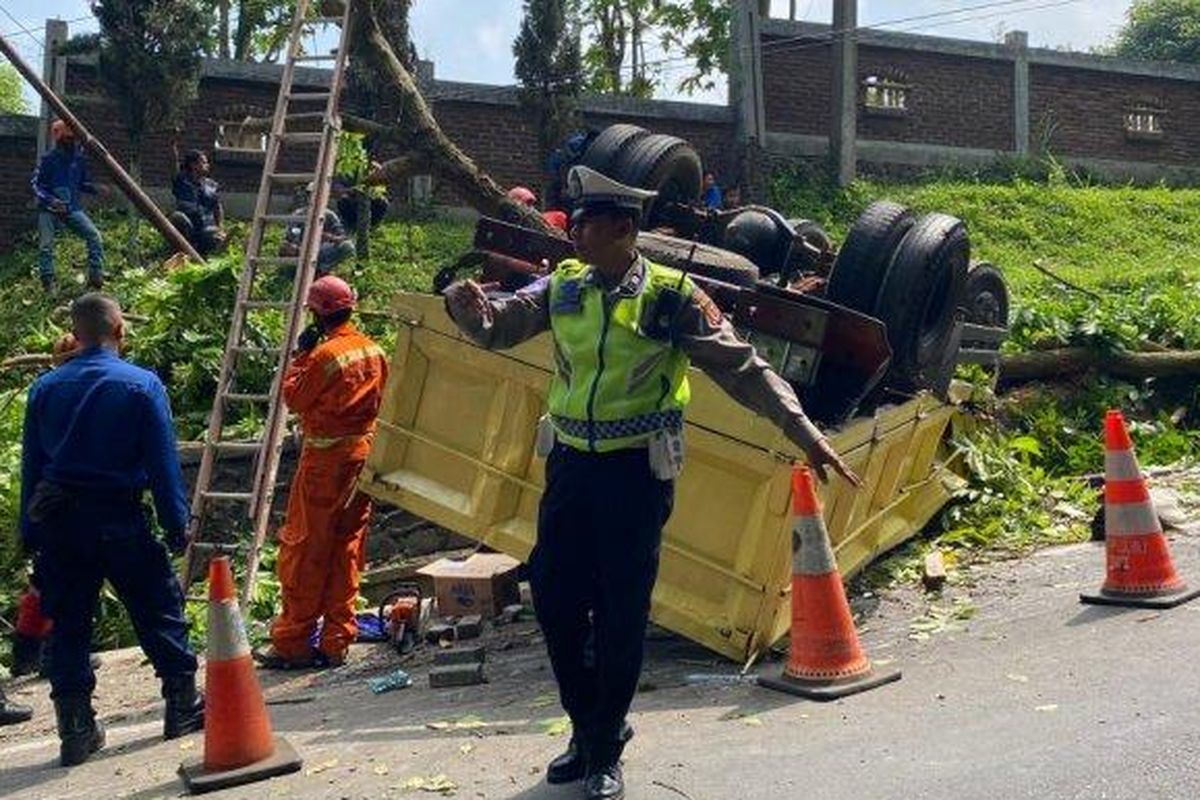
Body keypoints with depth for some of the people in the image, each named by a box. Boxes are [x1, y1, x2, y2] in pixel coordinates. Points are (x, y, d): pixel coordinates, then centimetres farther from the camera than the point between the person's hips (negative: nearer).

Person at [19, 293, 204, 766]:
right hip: (118, 520, -4)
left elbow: (31, 466, 9)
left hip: (55, 520, 4)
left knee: (68, 624, 9)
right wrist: (176, 524, -1)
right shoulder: (142, 385, -7)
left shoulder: (44, 388, 6)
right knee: (158, 611, 10)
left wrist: (30, 532, 14)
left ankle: (76, 731, 13)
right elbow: (163, 463, -8)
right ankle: (183, 705, 18)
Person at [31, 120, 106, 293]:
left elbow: (84, 183, 16)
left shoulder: (79, 158, 4)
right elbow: (36, 185, -5)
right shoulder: (49, 159, -8)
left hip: (73, 208, 3)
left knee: (94, 236, -13)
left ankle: (96, 276, -9)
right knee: (45, 246, -5)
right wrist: (50, 200, -22)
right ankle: (48, 283, 4)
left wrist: (97, 189, -5)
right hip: (49, 210, -3)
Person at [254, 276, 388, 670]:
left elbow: (294, 397, -7)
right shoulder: (373, 351, 7)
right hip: (364, 453, 7)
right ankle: (335, 644, 15)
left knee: (304, 549, 1)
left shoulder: (325, 354, -16)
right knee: (347, 549, 11)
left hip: (326, 459, -7)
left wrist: (301, 355, 1)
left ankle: (292, 644, 5)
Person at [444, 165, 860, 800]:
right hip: (569, 464, 5)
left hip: (637, 472, -5)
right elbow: (495, 327, 3)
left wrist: (804, 433, -16)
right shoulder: (563, 287, 4)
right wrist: (468, 305, -21)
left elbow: (742, 368, -10)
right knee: (553, 596, 9)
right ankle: (590, 728, 31)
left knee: (621, 612, 2)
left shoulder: (670, 296, -10)